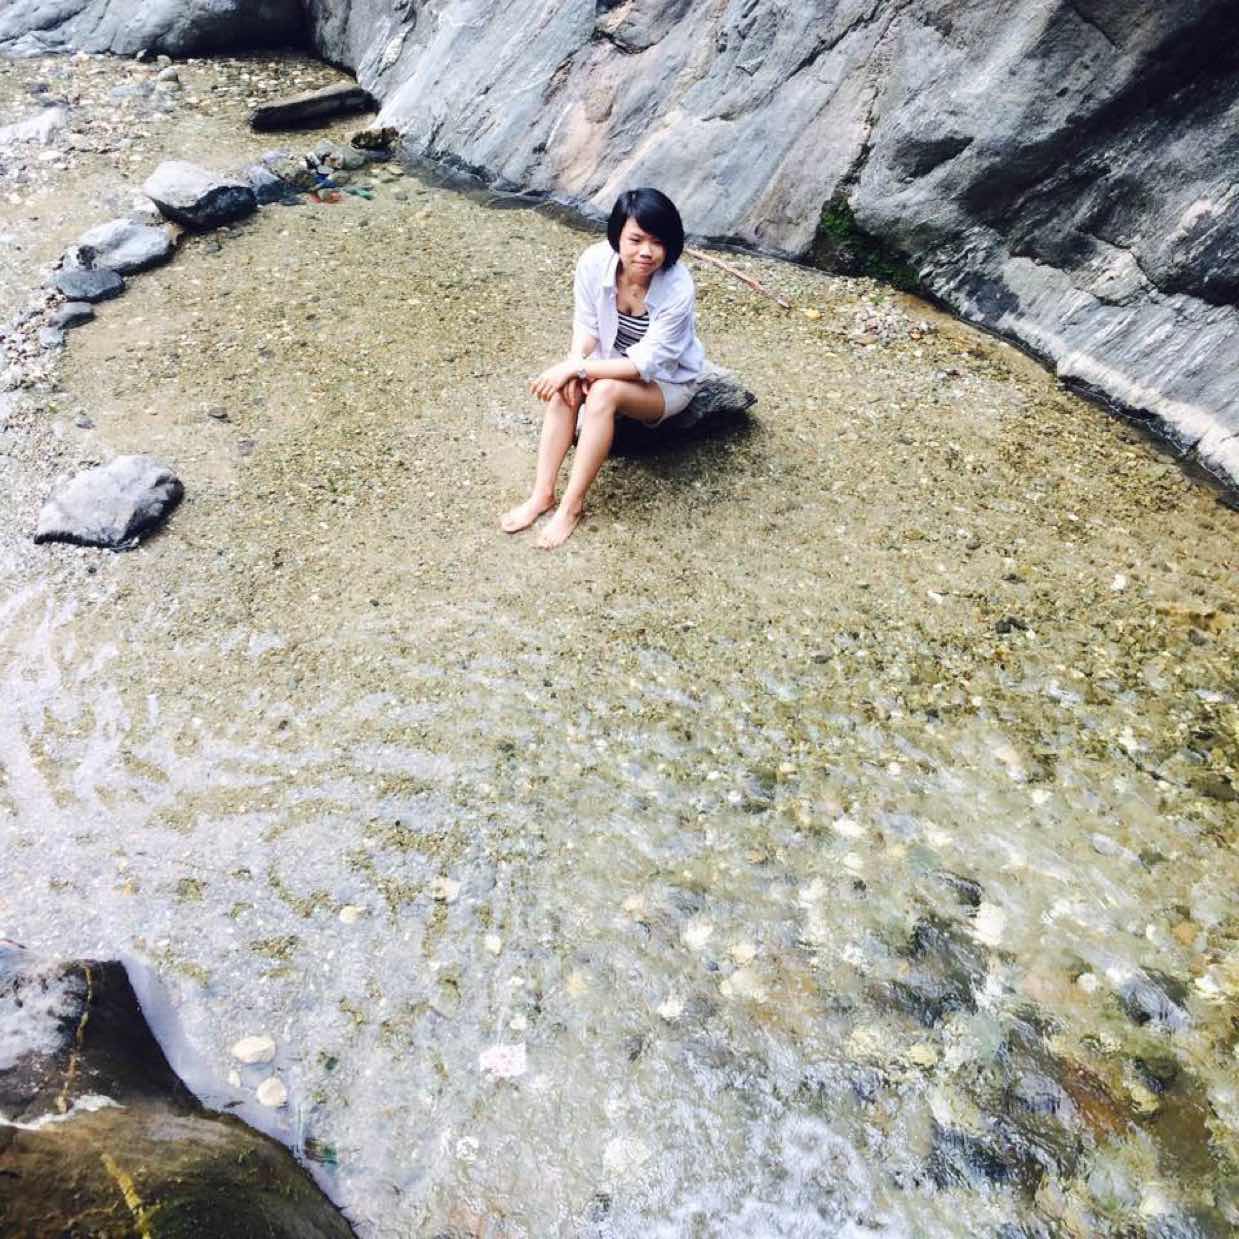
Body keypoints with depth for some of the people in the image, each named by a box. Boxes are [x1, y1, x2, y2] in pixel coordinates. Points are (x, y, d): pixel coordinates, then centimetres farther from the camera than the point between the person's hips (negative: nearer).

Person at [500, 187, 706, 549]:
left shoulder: (678, 288, -31)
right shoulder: (594, 261, -19)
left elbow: (646, 363, -30)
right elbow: (585, 326, -7)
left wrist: (577, 368, -34)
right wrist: (574, 365, -28)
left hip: (667, 381, -4)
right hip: (613, 362, 4)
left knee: (604, 390, -33)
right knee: (564, 386, -26)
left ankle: (572, 505, -23)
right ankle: (542, 495, -20)